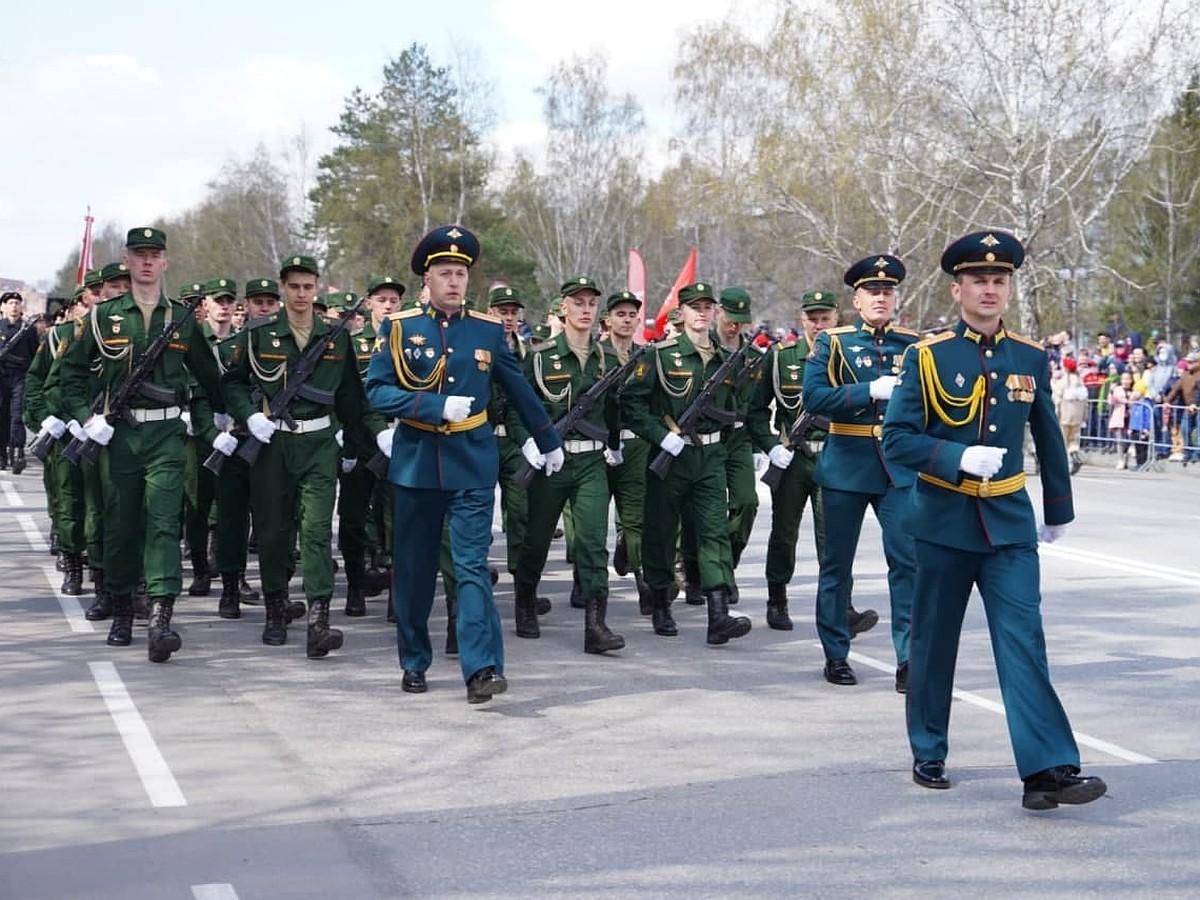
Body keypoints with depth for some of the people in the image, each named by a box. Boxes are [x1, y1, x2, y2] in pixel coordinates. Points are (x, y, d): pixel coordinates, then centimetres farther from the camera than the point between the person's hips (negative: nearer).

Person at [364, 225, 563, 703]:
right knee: (413, 568, 9)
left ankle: (481, 669, -16)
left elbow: (520, 391, 15)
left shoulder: (489, 331, 5)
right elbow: (377, 391, -7)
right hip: (416, 461, 0)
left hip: (472, 463, 0)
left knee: (472, 565, -10)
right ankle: (414, 662, 23)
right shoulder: (399, 328, 0)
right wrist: (439, 407, -17)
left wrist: (550, 443, 22)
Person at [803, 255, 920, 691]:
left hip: (899, 466, 1)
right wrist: (872, 390, -19)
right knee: (837, 564, 7)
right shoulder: (832, 343, 2)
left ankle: (909, 660, -2)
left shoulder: (912, 344, 7)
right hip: (846, 465, -1)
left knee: (907, 561, -6)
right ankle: (836, 655, 19)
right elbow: (814, 397, -11)